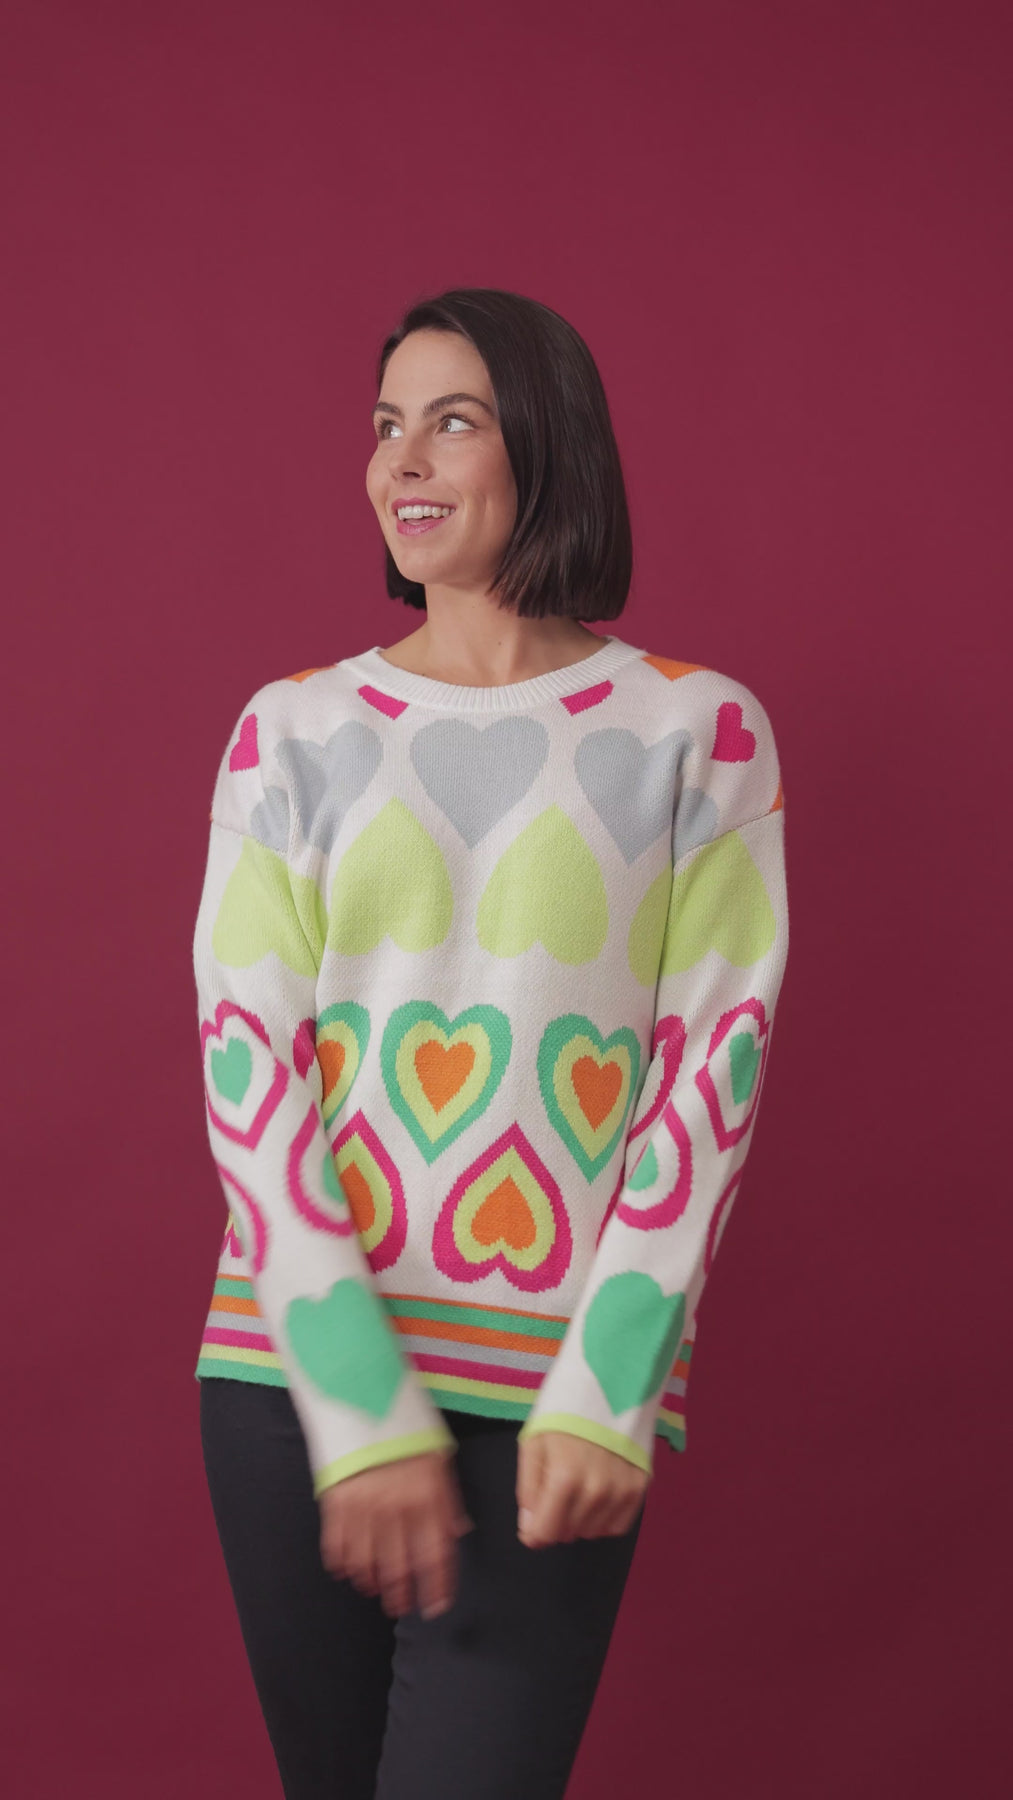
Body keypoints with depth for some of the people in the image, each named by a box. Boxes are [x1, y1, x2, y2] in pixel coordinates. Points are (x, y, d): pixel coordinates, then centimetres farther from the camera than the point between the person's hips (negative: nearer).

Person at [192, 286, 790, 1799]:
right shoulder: (292, 729, 4)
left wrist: (608, 1391, -10)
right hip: (296, 1356, 2)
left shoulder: (698, 729, 1)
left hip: (557, 1389, -2)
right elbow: (245, 1055, -2)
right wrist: (363, 1412, -11)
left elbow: (712, 1063, -2)